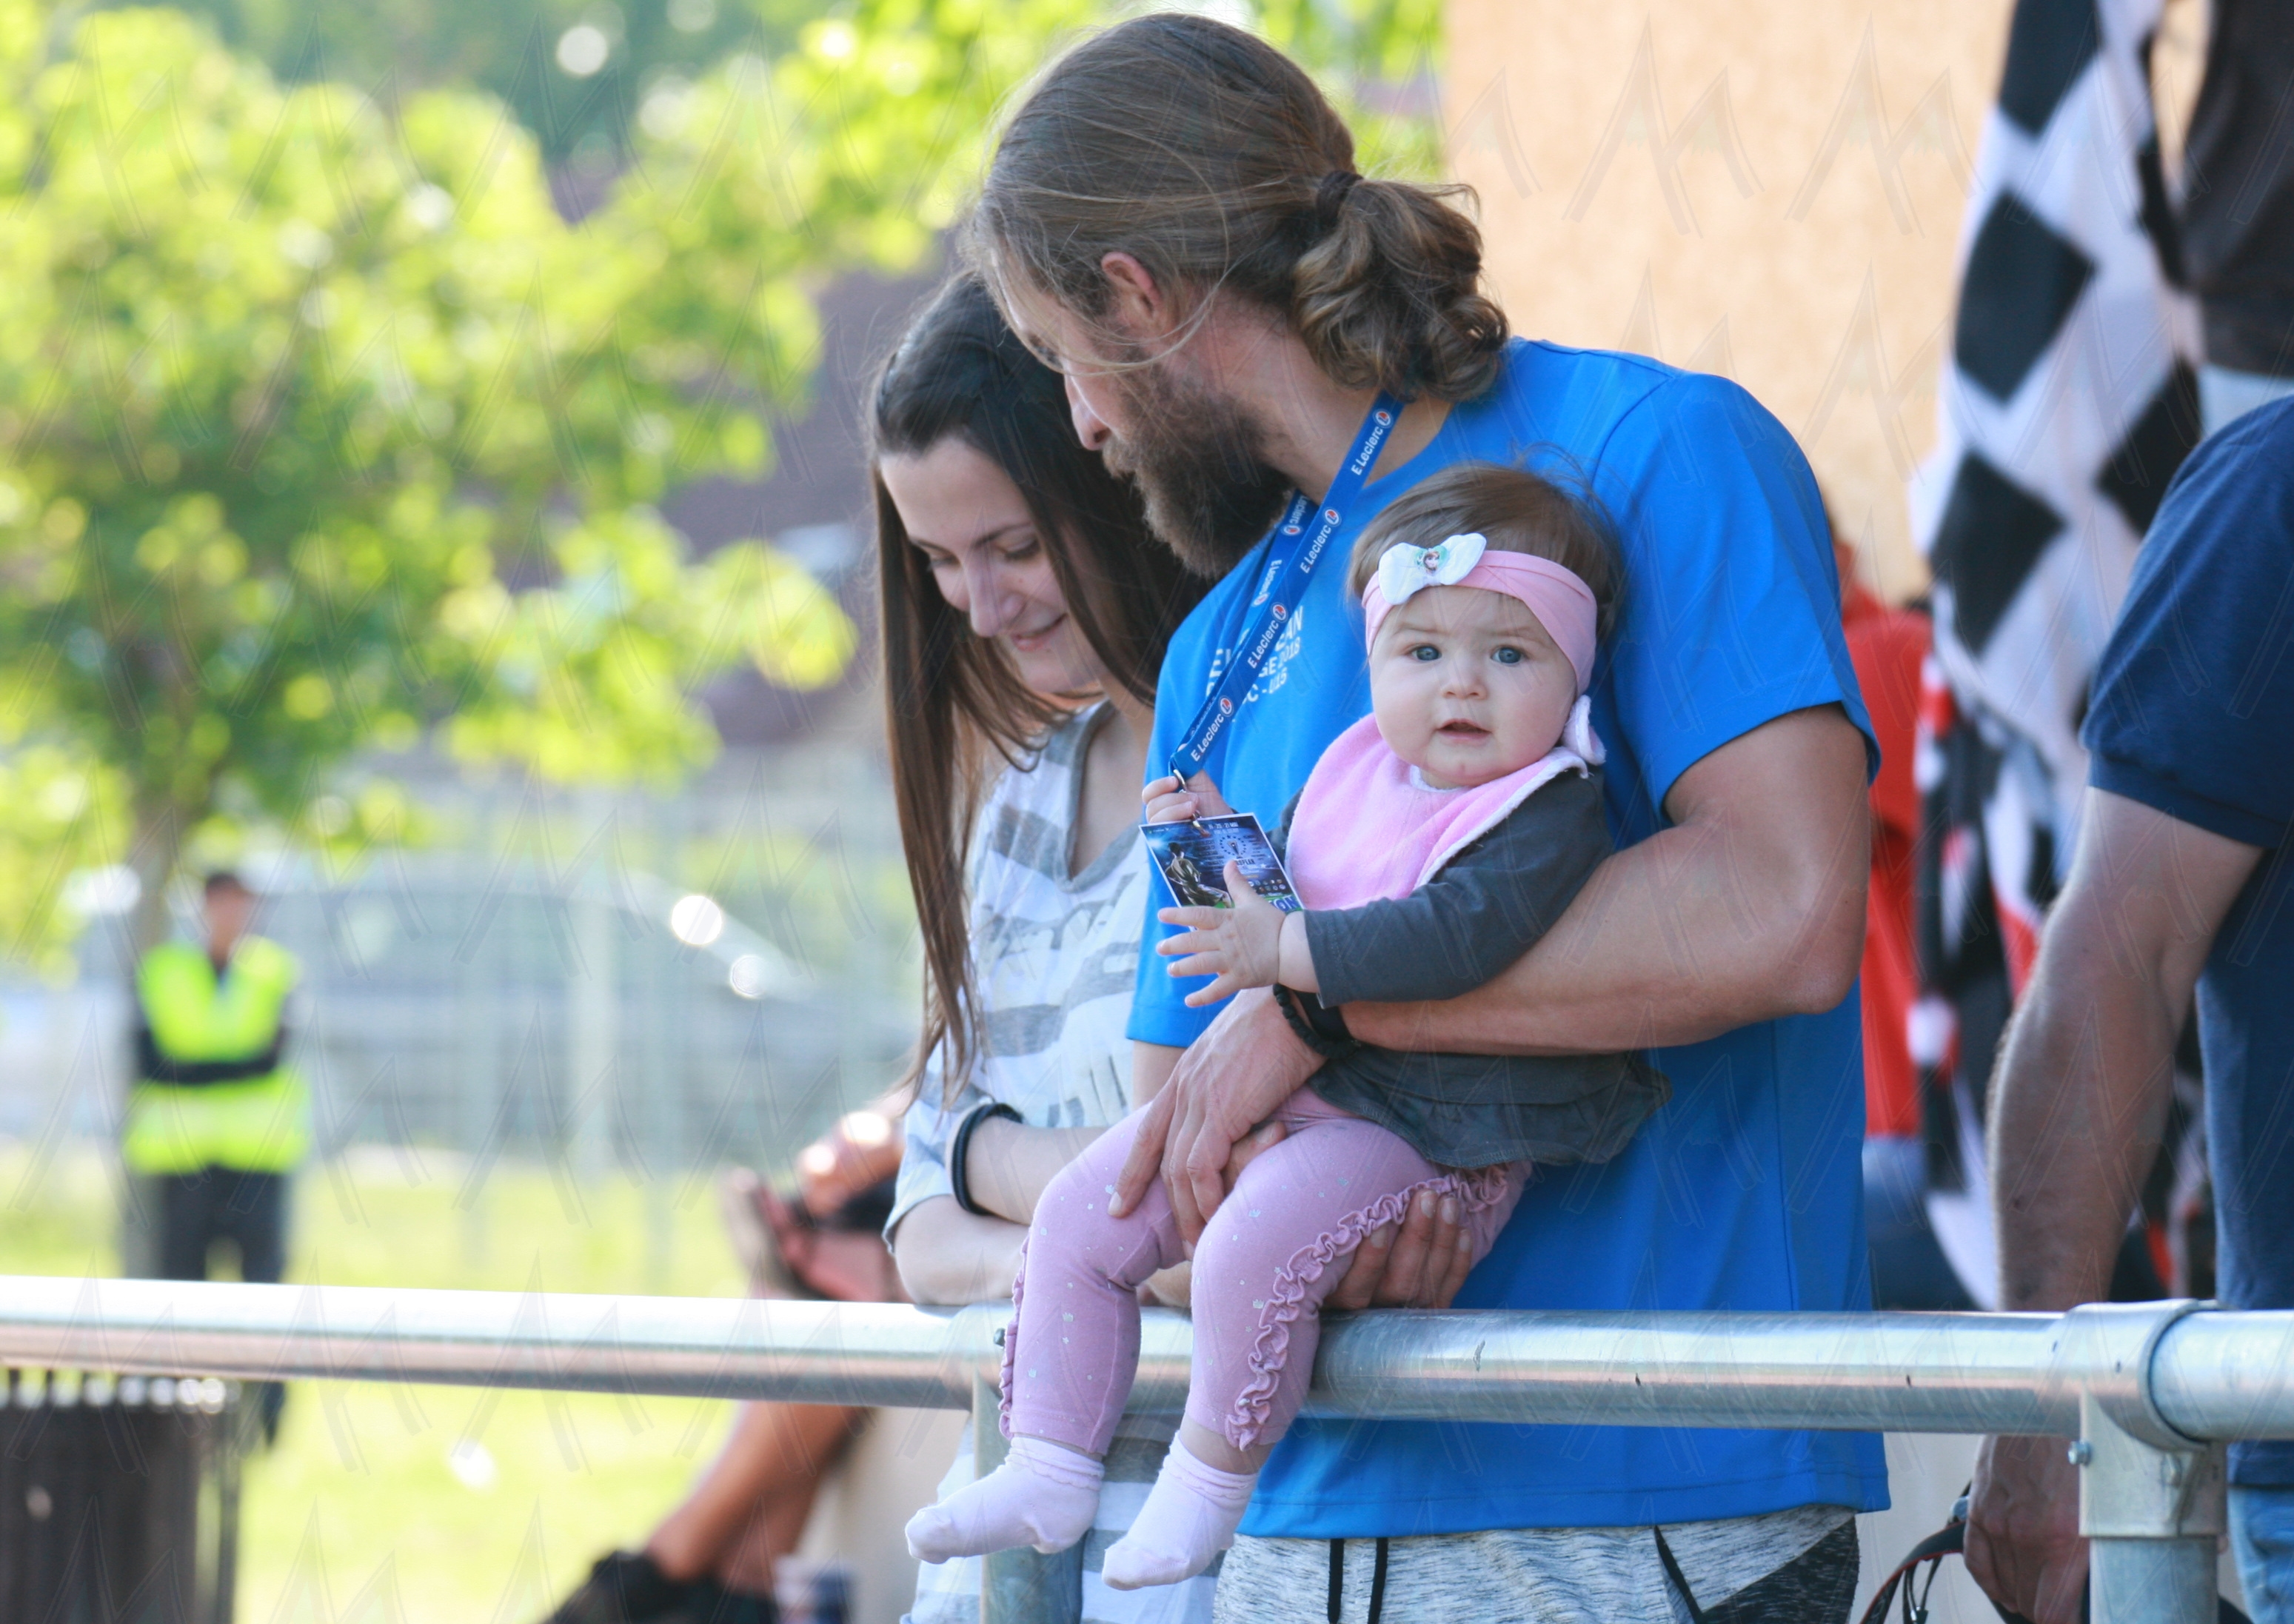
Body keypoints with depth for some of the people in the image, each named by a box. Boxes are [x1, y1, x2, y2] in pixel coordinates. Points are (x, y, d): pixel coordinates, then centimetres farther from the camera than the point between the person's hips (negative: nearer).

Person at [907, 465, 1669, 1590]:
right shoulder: (1358, 770, 10)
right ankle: (1048, 1471, 14)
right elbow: (1287, 891, 28)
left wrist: (1286, 950, -29)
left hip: (1428, 1140, -9)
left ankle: (1212, 1477, -10)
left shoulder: (1549, 816, -15)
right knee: (1079, 1213, 6)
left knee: (1252, 1245, -32)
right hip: (1280, 1096, 9)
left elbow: (1460, 932, -31)